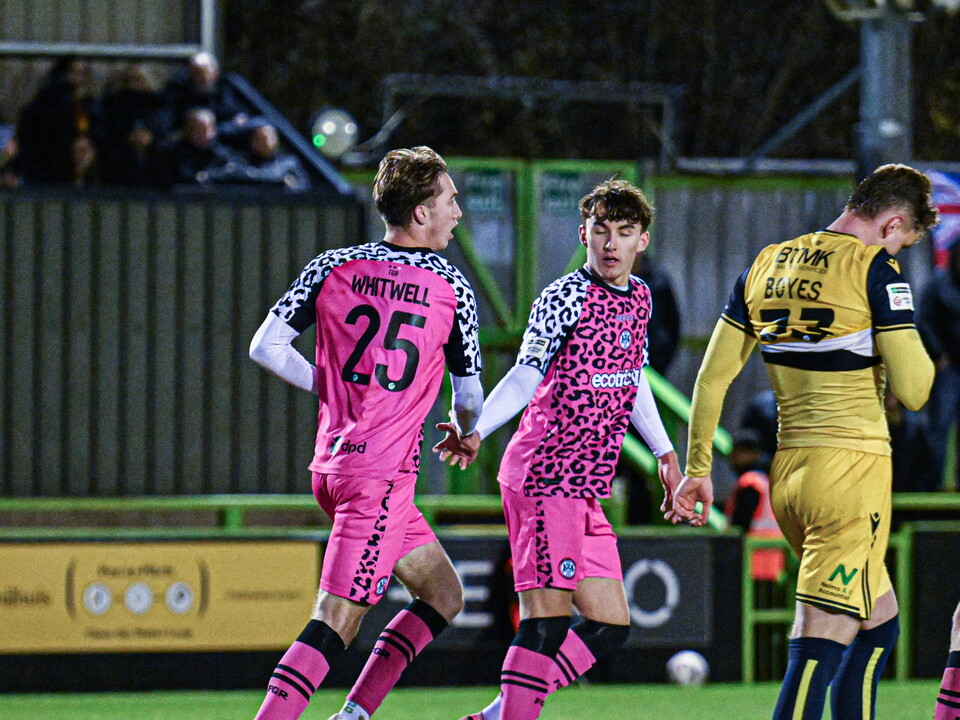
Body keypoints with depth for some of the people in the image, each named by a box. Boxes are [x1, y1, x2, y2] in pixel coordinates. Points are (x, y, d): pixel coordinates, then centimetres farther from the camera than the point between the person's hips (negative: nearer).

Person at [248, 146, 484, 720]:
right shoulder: (452, 287, -3)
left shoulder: (334, 267, 6)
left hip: (333, 461, 7)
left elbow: (266, 348, 2)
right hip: (383, 475, -7)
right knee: (335, 626, -10)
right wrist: (465, 434, 28)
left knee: (444, 596, 19)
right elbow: (470, 399, 5)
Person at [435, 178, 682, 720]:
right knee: (548, 622, -14)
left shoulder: (639, 296, 13)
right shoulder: (566, 297, -11)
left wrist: (665, 452, 33)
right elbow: (526, 377, -20)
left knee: (611, 627, 8)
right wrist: (475, 433, -34)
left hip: (586, 491, 8)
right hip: (544, 477, -8)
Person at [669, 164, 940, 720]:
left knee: (880, 622, 22)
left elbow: (713, 377, 12)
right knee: (821, 649, -10)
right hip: (852, 466, -7)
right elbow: (913, 391, -13)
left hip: (787, 469, 7)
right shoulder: (875, 268, -9)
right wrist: (921, 357, 9)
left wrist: (698, 468, 18)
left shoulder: (766, 265, 11)